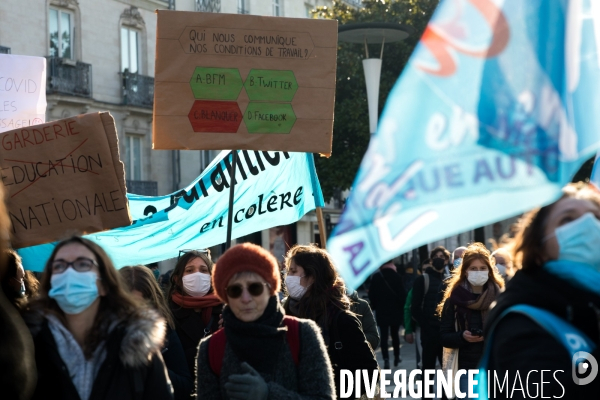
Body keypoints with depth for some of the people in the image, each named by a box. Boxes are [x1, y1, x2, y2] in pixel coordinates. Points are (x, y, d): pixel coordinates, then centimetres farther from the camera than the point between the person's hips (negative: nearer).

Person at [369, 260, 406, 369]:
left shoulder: (376, 277, -3)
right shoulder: (396, 276, -9)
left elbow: (371, 295, 0)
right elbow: (402, 294, -9)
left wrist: (375, 306, 12)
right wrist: (402, 308, 3)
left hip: (381, 311, 0)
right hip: (395, 311, 0)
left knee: (384, 336, 0)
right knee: (395, 334, 15)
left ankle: (386, 359, -11)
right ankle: (396, 357, 21)